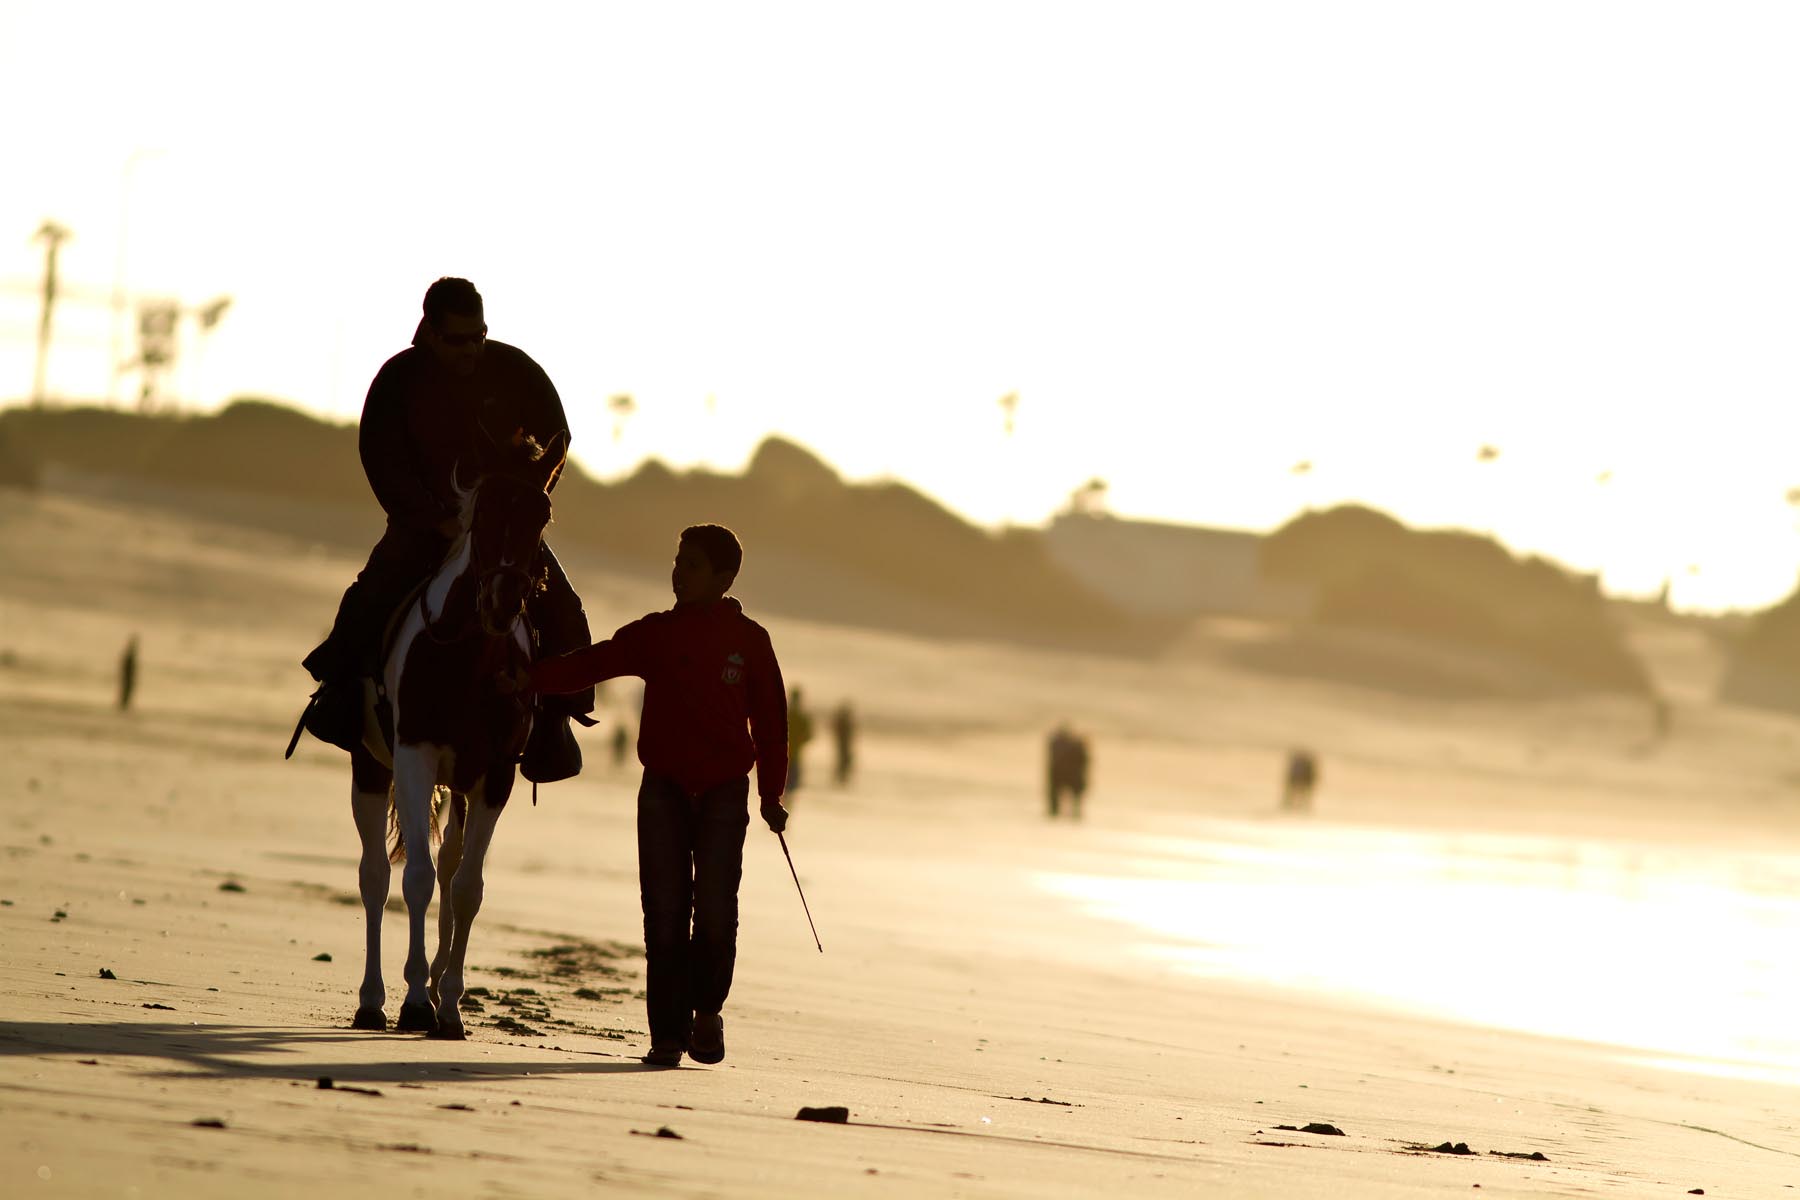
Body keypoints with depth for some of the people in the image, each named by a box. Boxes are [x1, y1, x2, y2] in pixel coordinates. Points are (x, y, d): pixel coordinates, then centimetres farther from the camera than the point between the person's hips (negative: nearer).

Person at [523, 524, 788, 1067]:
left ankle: (707, 1011, 14)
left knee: (715, 911, -10)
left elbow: (769, 718, 7)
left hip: (724, 792, -1)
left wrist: (771, 794, 7)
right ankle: (669, 1031, 1)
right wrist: (533, 678, -19)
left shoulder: (749, 641, 3)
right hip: (664, 788, 2)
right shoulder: (655, 634, 6)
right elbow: (594, 663, -3)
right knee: (664, 911, -4)